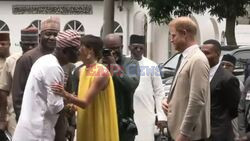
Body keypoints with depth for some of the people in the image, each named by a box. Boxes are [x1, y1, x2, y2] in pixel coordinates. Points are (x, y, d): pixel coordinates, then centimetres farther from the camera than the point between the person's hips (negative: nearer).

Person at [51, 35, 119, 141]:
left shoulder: (101, 73, -18)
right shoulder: (83, 70, 8)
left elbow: (86, 102, -22)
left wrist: (66, 95, -35)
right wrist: (73, 106, -3)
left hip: (98, 126, -8)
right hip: (85, 125, 8)